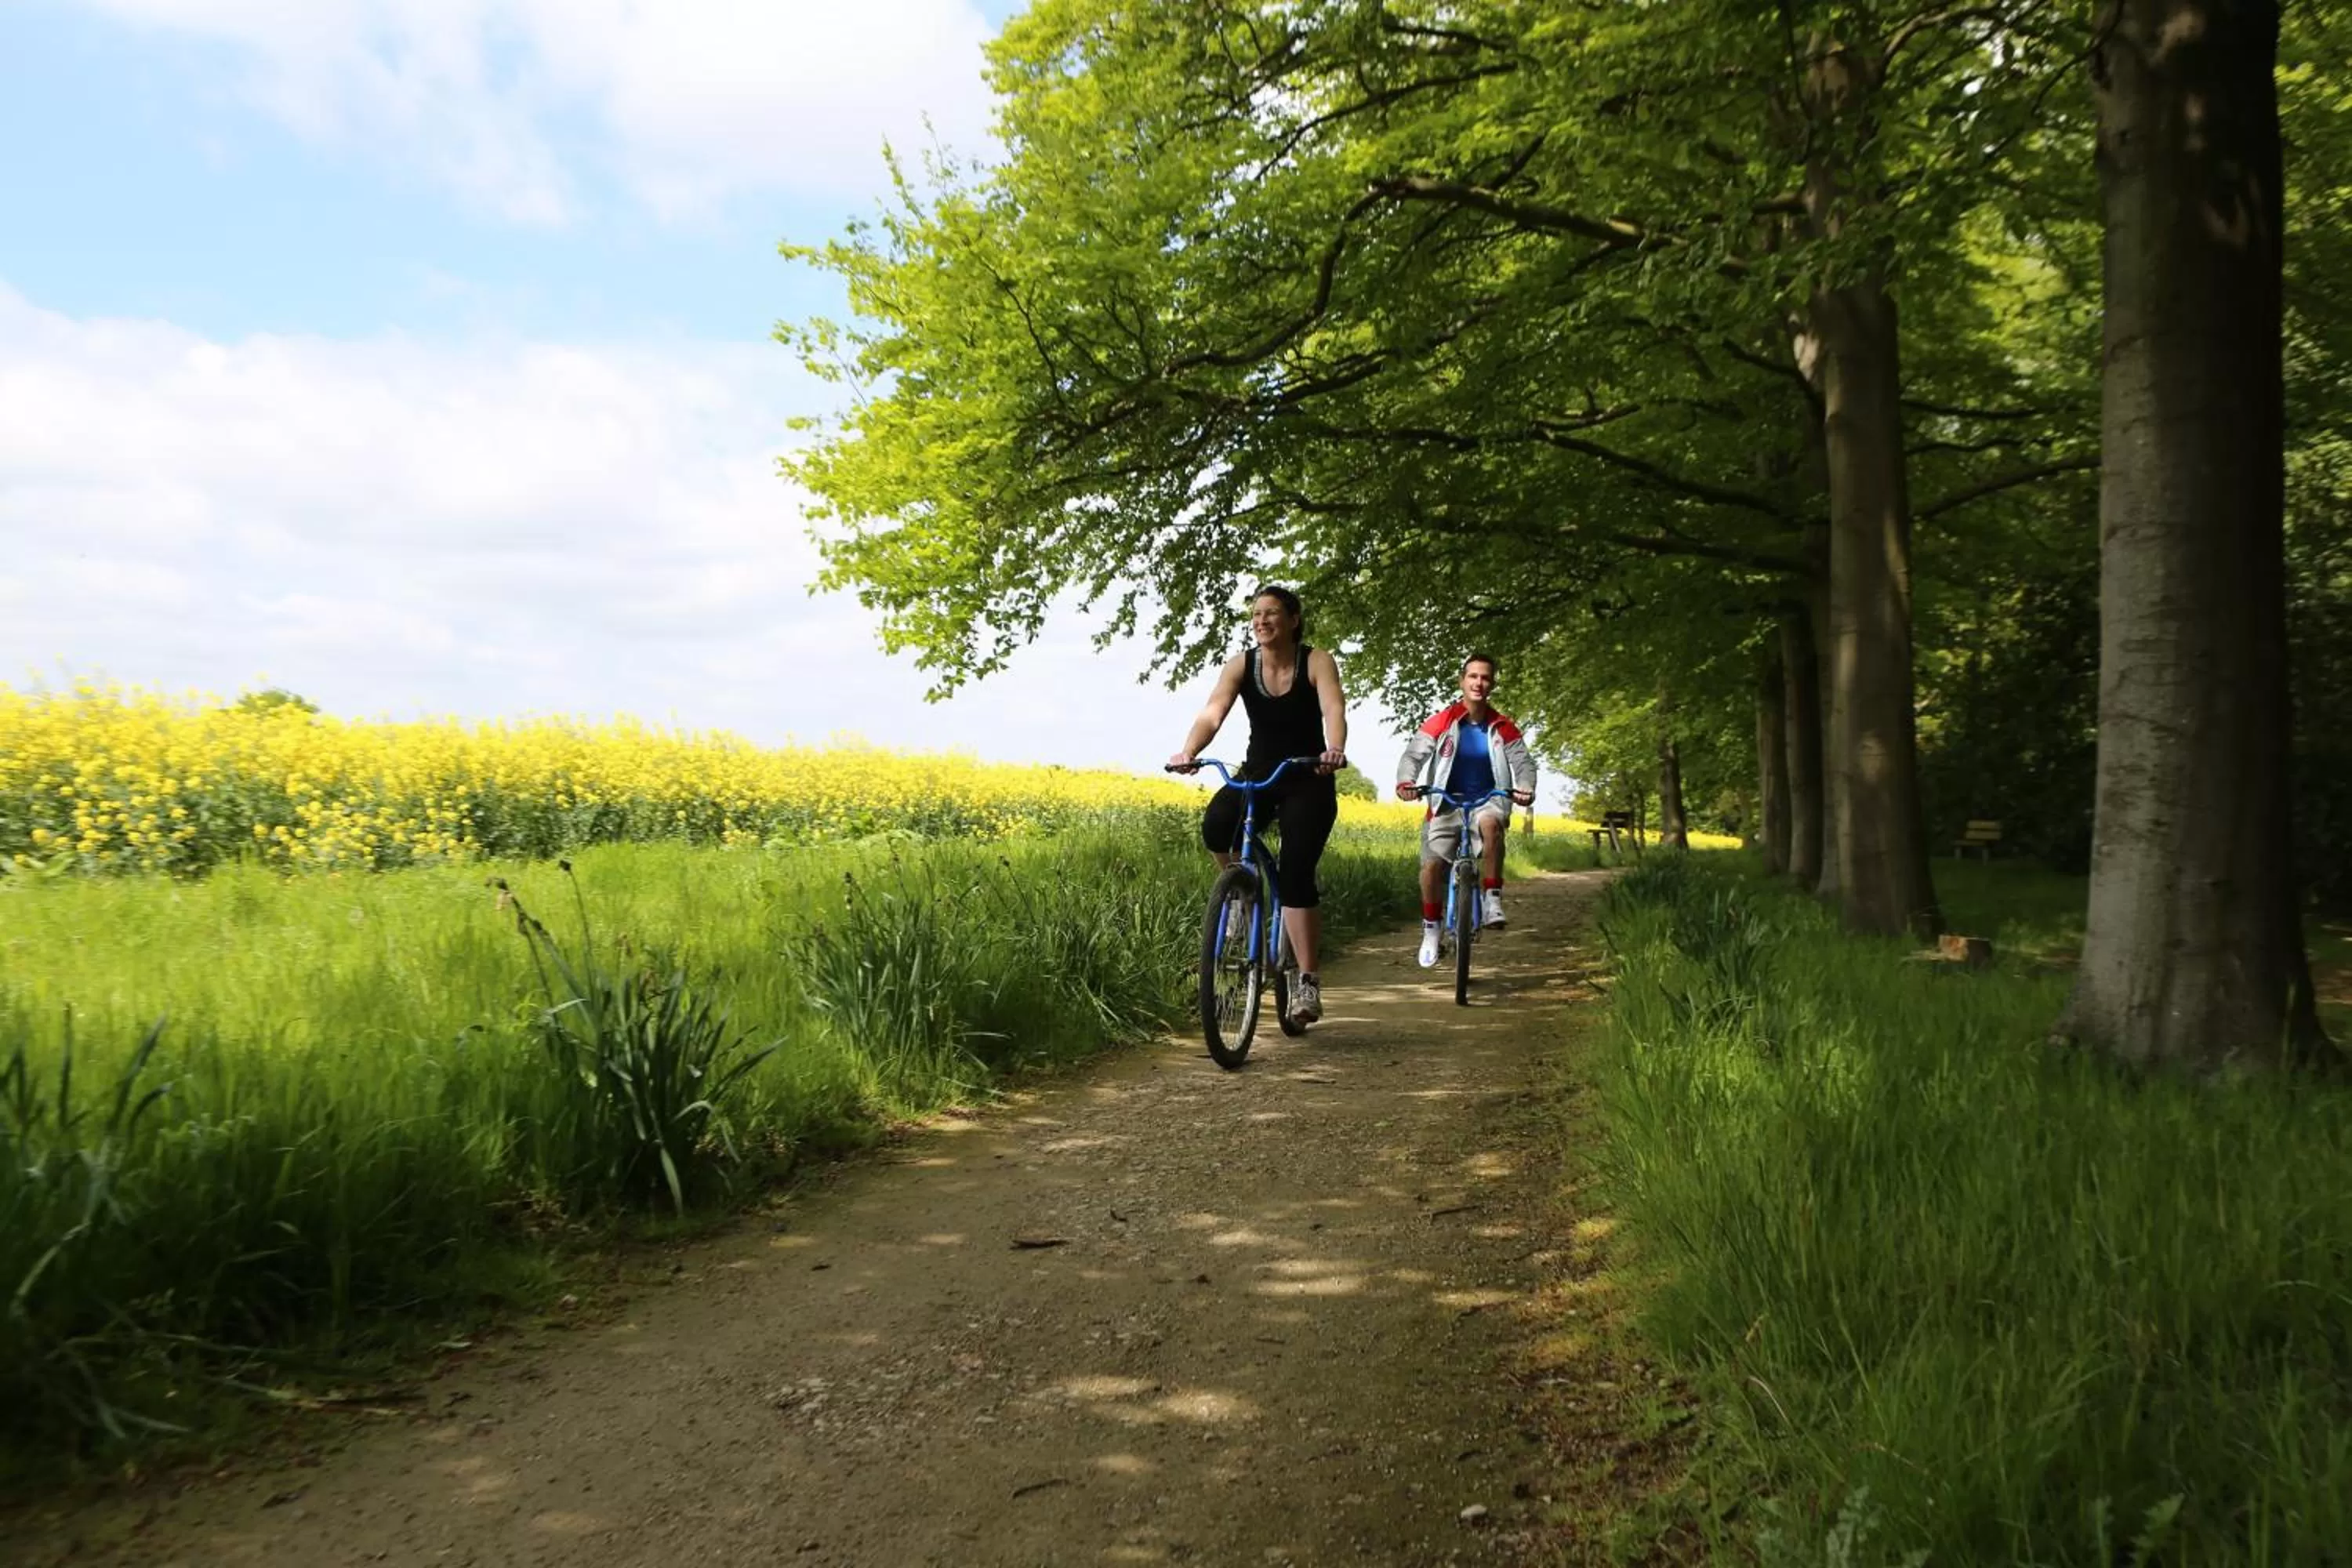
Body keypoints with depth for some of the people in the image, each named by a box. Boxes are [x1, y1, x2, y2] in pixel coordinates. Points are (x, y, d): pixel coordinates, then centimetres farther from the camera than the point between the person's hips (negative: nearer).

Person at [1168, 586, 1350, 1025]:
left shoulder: (1317, 662, -12)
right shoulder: (1240, 666, -5)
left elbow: (1334, 710, -29)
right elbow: (1211, 713, -19)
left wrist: (1335, 751, -50)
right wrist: (1187, 753, -39)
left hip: (1309, 780, -2)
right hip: (1257, 774, 3)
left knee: (1295, 875, -17)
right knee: (1215, 825, -30)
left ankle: (1309, 983, -9)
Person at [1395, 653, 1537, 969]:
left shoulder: (1503, 728, -1)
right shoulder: (1441, 722, -6)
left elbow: (1523, 762, -5)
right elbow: (1413, 755, -13)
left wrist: (1526, 788, -28)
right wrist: (1405, 782, -34)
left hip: (1488, 803, 0)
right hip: (1448, 804, 1)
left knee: (1491, 823, -37)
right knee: (1432, 864, -13)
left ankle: (1492, 898, -25)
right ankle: (1431, 929, 10)